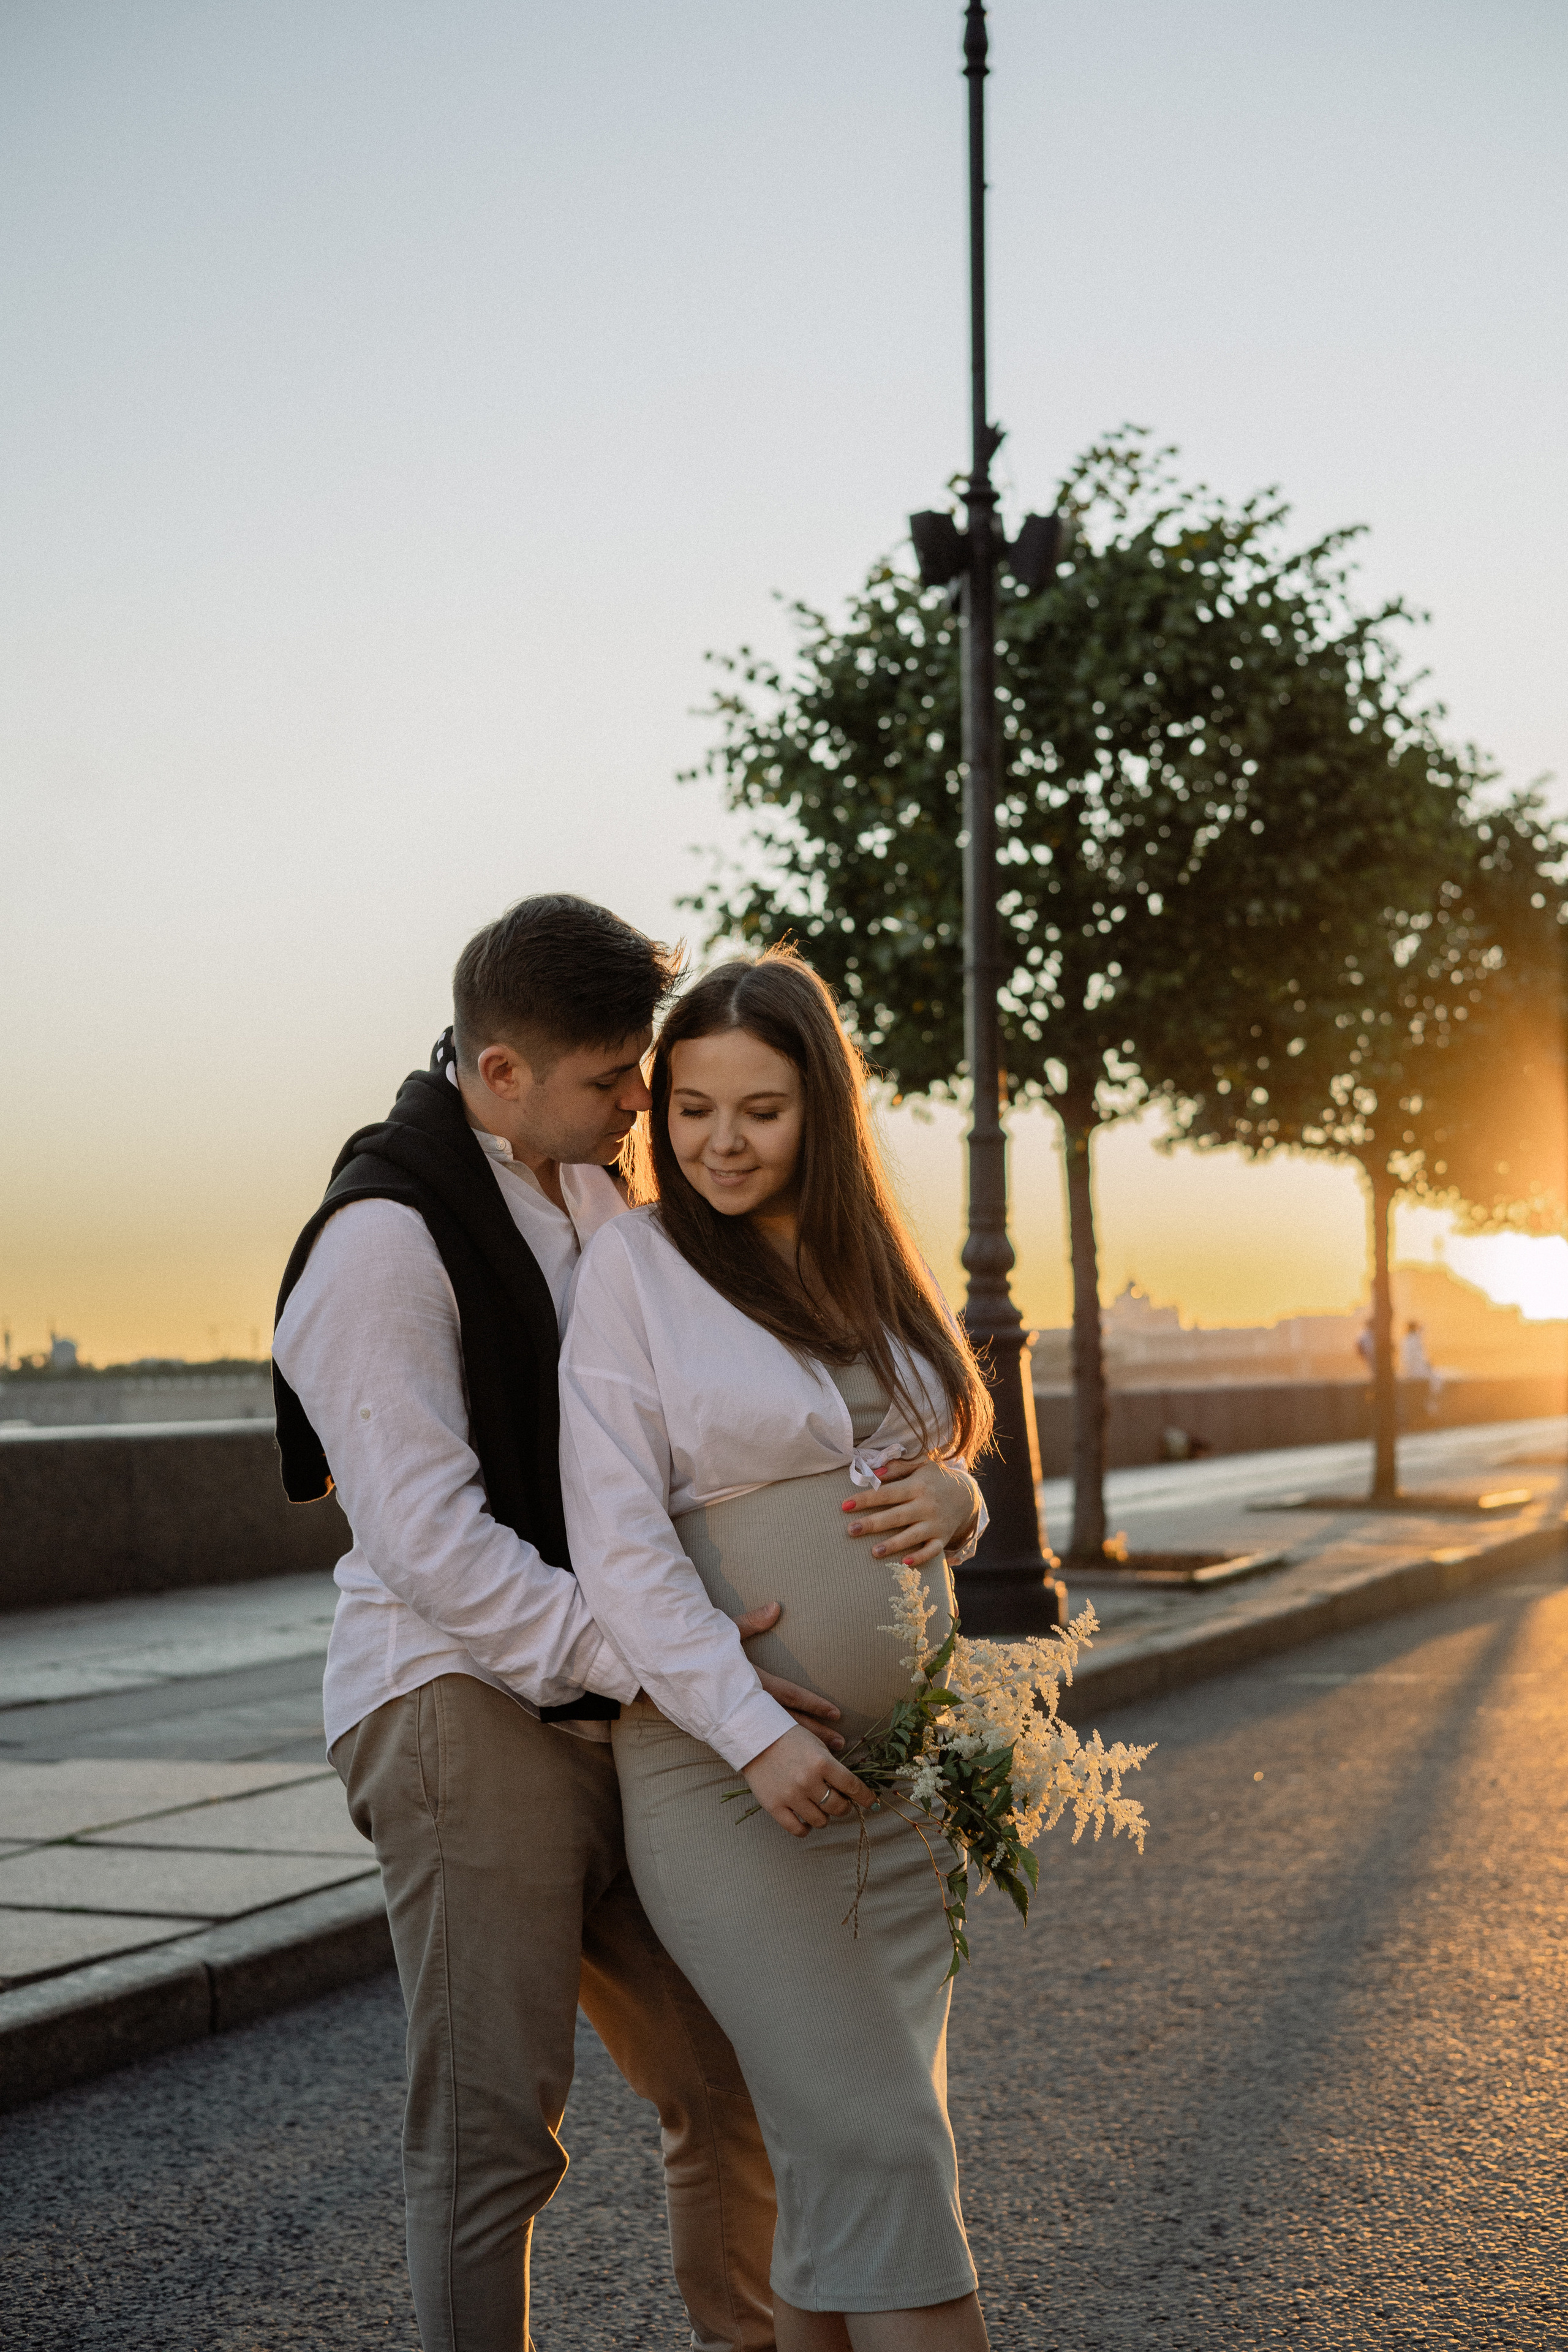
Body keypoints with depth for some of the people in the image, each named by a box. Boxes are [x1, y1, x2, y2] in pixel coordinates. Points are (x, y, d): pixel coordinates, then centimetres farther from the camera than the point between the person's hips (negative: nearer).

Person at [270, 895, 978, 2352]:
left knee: (732, 2085, 13)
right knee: (491, 2127, -6)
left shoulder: (600, 1197, 14)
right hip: (461, 1703, -8)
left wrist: (916, 1481, -6)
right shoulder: (384, 1237, -13)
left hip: (605, 1716, 8)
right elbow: (428, 1539, -18)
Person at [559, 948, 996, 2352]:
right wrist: (754, 1735, -20)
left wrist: (951, 1513, 0)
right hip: (727, 1766, -6)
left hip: (897, 1763, 6)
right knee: (877, 2144, -11)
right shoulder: (635, 1263, -6)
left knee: (851, 2144, 8)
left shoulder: (870, 1269, 12)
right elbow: (619, 1542, -12)